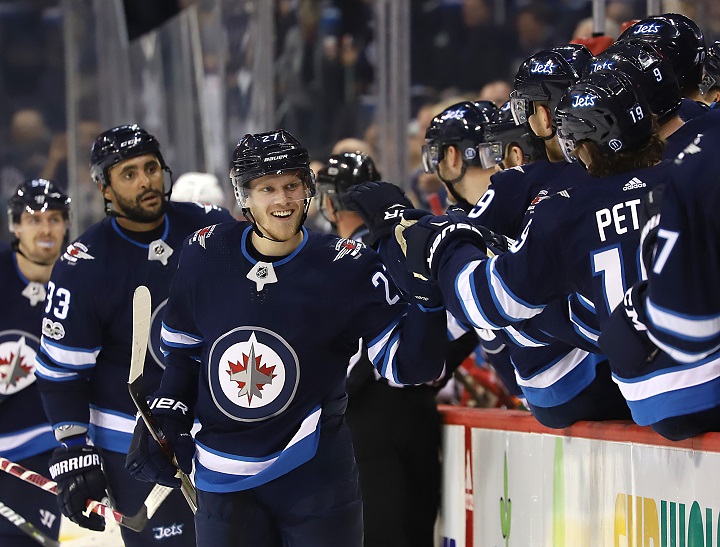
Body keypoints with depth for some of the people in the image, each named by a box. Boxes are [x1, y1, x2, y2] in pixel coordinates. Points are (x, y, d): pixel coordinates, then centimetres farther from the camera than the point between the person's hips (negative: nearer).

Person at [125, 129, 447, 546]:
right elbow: (183, 351, 14)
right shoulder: (206, 256, -1)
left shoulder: (348, 267, -9)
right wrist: (166, 417, 4)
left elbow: (404, 366, -11)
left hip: (315, 476, -2)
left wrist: (427, 300, -25)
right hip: (224, 479, 3)